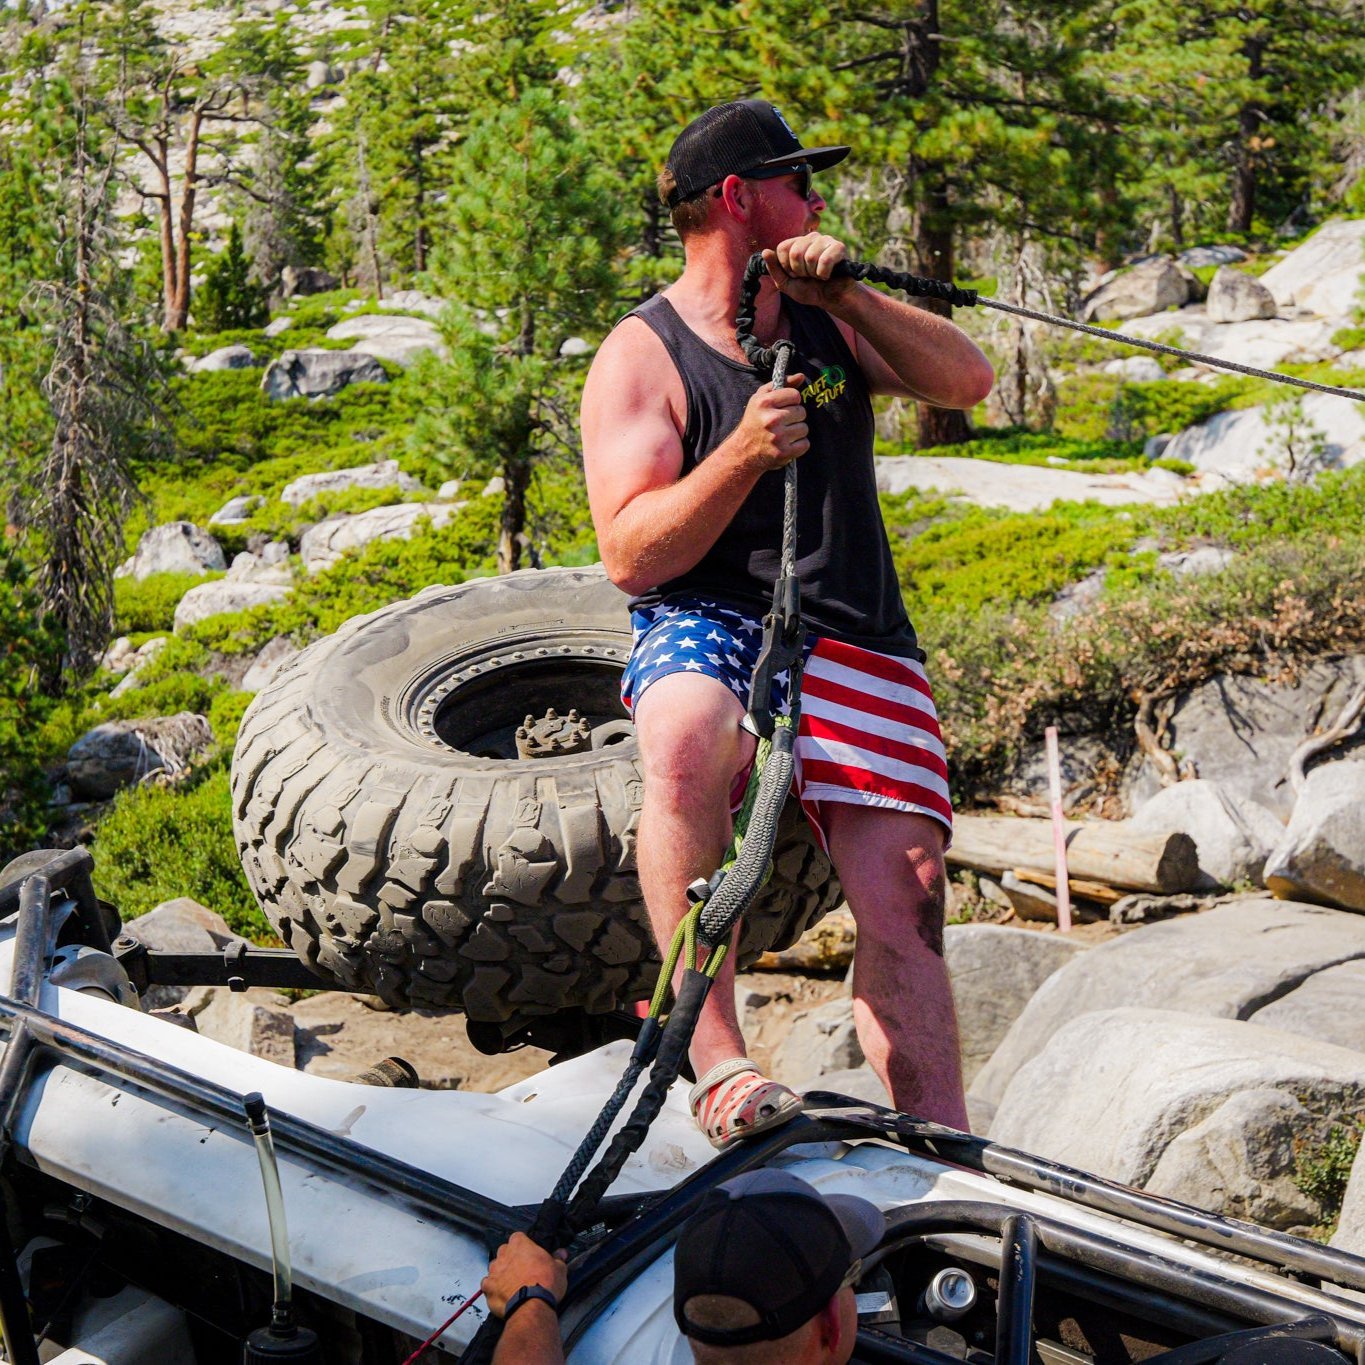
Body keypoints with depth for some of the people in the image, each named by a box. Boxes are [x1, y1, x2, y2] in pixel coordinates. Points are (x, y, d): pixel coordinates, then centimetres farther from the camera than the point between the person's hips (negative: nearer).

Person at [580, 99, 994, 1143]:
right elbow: (631, 557, -8)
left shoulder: (824, 315, 19)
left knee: (904, 883, -13)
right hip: (707, 626, -4)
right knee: (690, 739, -38)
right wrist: (740, 455, -21)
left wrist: (846, 293, -6)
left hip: (856, 638, 4)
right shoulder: (641, 356, 2)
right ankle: (717, 1060, -31)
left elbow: (966, 380, 5)